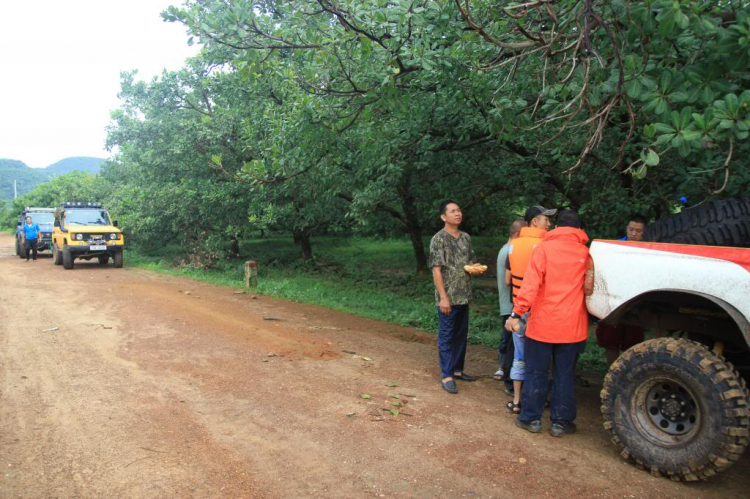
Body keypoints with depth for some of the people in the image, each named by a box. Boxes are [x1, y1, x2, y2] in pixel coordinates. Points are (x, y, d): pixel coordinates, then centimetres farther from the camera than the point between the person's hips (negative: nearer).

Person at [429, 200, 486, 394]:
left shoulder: (466, 237, 10)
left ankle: (457, 370, 28)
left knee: (461, 335, 15)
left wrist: (475, 269, -6)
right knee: (447, 336, 1)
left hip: (464, 297, 7)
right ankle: (447, 376, 10)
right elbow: (436, 270, -14)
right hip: (448, 298, -7)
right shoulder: (438, 239, -11)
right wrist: (443, 297, -18)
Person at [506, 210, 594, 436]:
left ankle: (531, 418, 17)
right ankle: (560, 422, 19)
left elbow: (530, 283, -15)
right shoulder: (585, 253, 3)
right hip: (572, 326, 2)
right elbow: (589, 288, 5)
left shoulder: (544, 248, -5)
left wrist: (517, 313, -16)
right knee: (564, 375, 11)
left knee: (536, 373, 9)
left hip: (543, 324, -2)